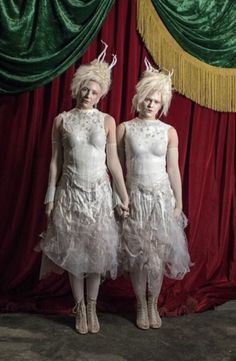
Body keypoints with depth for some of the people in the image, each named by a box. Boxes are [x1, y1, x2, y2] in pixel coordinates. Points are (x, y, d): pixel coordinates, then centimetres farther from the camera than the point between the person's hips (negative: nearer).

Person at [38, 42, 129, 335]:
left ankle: (92, 307, 20)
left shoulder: (107, 121, 2)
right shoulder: (61, 120, 2)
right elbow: (55, 161, 3)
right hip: (70, 192, 0)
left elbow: (113, 162, 2)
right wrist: (50, 197, 1)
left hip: (99, 192, 0)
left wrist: (124, 197, 0)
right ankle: (80, 308, 21)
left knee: (97, 248, 4)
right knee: (73, 249, 5)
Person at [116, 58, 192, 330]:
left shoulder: (169, 131, 2)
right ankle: (141, 305, 23)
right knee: (137, 255, 5)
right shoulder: (124, 128, -1)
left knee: (158, 254, 4)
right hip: (134, 198, -1)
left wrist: (178, 203, 0)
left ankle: (153, 305, 24)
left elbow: (173, 169, 2)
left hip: (162, 198, 1)